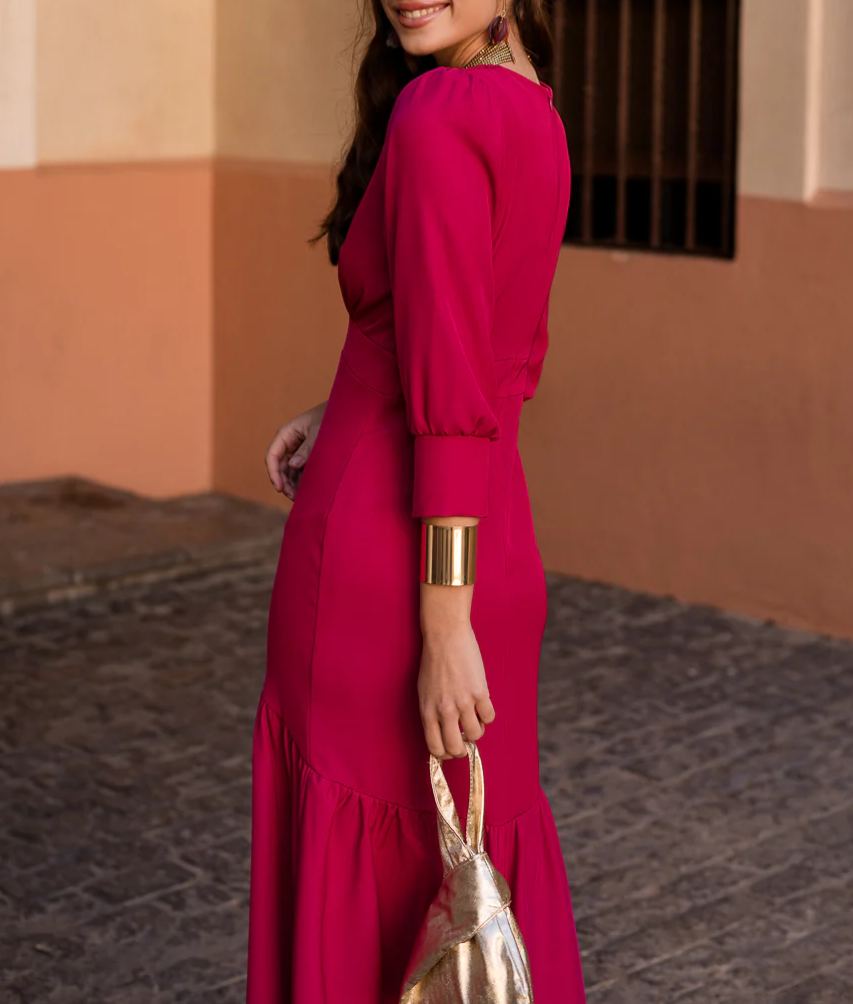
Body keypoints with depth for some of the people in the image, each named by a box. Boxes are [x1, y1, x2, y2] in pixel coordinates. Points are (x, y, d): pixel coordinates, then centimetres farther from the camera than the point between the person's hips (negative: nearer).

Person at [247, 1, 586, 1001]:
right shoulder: (533, 111, 10)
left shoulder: (437, 116, -17)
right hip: (498, 536, 9)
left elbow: (455, 401, -20)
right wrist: (342, 410, 13)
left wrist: (443, 627, -18)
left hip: (383, 545, -9)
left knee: (362, 877, 6)